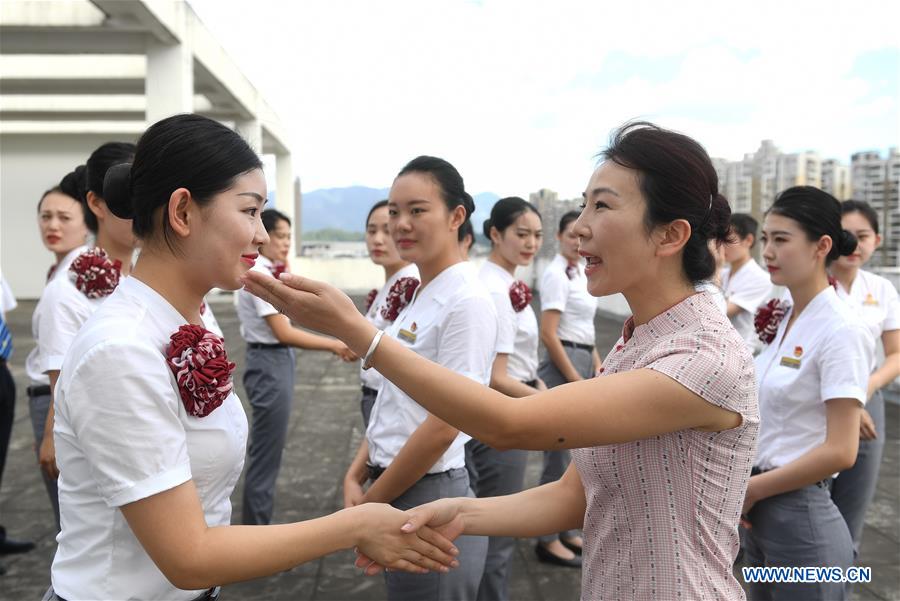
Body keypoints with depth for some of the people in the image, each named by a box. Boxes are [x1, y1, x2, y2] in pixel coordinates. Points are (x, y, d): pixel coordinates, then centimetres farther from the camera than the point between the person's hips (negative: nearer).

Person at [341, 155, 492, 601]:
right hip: (393, 489, 8)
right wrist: (356, 477, 2)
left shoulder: (466, 300, -18)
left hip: (430, 496, -8)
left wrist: (369, 502, -12)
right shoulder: (416, 295, 8)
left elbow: (444, 425, -21)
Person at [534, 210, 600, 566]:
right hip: (563, 363, -9)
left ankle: (566, 531, 26)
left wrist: (597, 366, 10)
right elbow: (548, 334, -19)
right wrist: (575, 380, -17)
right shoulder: (556, 275, -14)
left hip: (583, 361, 10)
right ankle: (548, 540, 8)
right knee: (560, 454, -3)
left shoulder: (580, 272, 14)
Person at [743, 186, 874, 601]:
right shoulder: (782, 318, 6)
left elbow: (839, 451, -21)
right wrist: (744, 488, 3)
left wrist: (749, 489, -13)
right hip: (760, 507, 7)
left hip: (800, 514, -7)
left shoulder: (840, 330, -17)